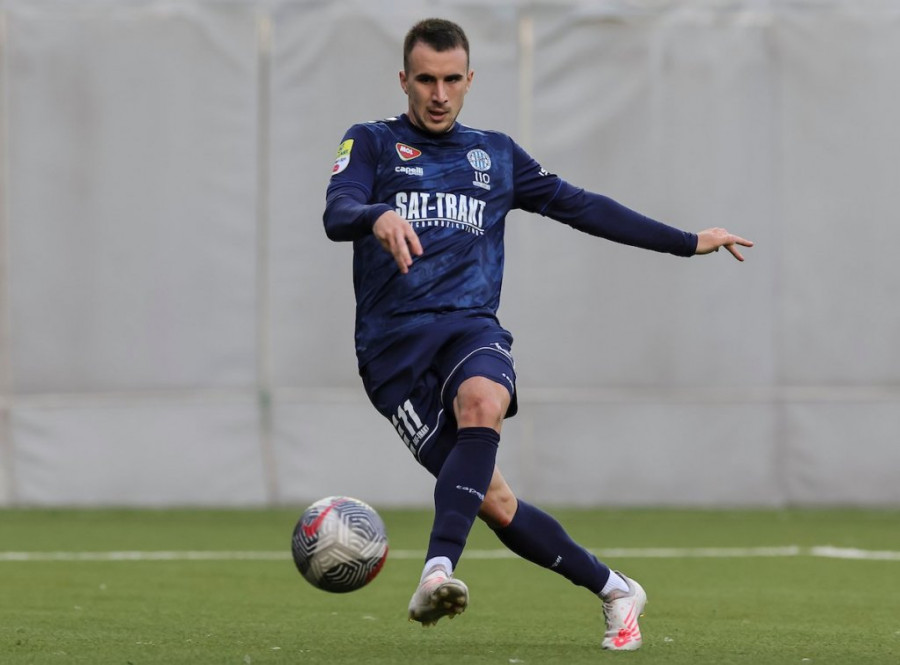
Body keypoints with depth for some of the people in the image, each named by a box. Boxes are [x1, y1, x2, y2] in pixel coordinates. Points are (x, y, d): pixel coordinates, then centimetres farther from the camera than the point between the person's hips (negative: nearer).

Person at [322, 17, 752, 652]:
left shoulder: (495, 154, 20)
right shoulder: (371, 143, 9)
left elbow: (579, 206, 26)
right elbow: (337, 213, -10)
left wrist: (688, 242, 27)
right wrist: (378, 217, -34)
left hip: (471, 326, 2)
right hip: (394, 343, -2)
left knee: (481, 403, -36)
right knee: (493, 501, -12)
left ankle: (438, 570, -44)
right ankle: (614, 590, 3)